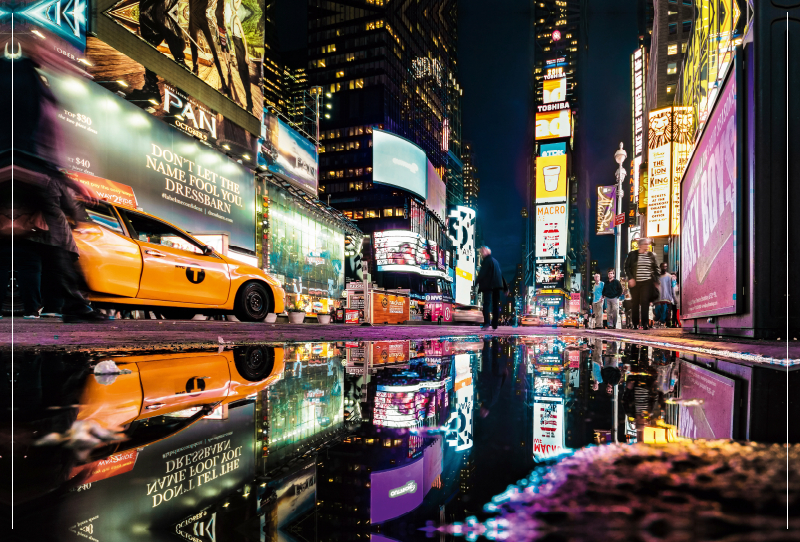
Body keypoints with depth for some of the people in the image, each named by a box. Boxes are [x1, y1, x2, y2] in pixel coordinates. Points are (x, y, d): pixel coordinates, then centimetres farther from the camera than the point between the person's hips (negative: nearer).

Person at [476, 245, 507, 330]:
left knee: (487, 303, -10)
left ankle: (486, 322, -22)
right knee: (496, 305, 8)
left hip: (488, 285, -7)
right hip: (497, 285, 7)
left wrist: (477, 282, -11)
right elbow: (501, 274, 21)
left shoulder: (486, 260, -4)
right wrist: (505, 287, 24)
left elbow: (482, 273, -14)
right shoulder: (495, 261, 20)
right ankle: (495, 324, 7)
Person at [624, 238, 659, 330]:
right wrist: (630, 278, -7)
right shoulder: (632, 254, 4)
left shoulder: (651, 255, 9)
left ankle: (645, 323, -8)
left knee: (645, 302, -11)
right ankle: (635, 324, 11)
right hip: (635, 282, 0)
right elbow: (627, 267, 3)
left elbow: (655, 268, 15)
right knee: (635, 303, 3)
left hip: (647, 282, 0)